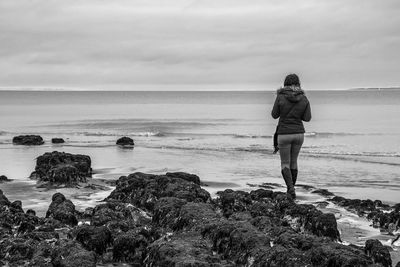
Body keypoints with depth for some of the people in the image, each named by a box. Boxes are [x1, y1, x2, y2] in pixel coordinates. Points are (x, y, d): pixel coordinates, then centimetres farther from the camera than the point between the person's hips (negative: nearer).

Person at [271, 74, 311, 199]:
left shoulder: (281, 97, -11)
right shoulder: (304, 99, -2)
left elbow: (274, 115, -1)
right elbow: (307, 118, -1)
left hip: (284, 134, -3)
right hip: (299, 133, 3)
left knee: (285, 164, 8)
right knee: (293, 161, 20)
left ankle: (291, 189, -11)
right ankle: (291, 190, 26)